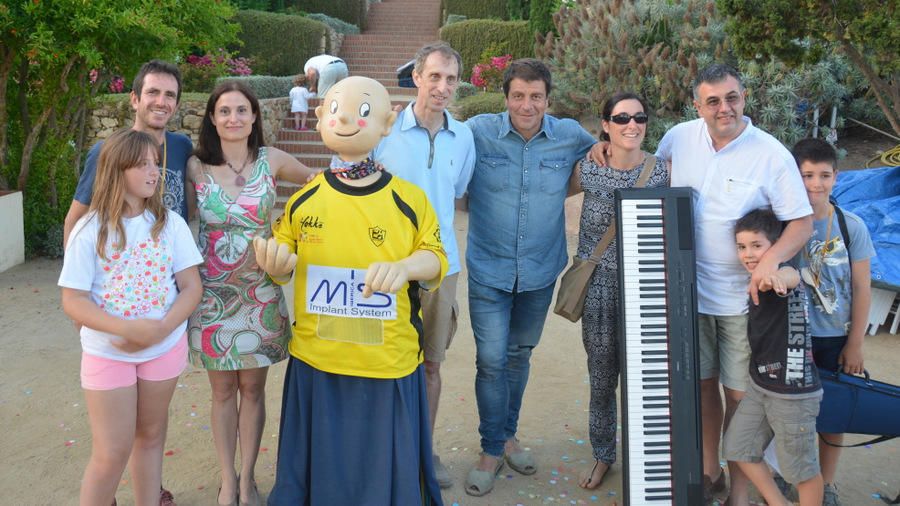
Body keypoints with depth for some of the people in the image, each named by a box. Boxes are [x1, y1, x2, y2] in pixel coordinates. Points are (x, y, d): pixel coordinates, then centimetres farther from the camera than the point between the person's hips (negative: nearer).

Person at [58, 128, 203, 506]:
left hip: (165, 348, 2)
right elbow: (73, 302, -12)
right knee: (112, 453, 2)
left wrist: (161, 329, -21)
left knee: (150, 436, 17)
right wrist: (128, 329, -26)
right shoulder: (90, 230, -11)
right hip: (107, 353, -2)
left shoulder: (170, 223, -5)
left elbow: (191, 287, -5)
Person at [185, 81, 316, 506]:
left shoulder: (271, 161, -3)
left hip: (260, 293, 0)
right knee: (223, 390, 9)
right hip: (213, 294, 0)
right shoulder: (196, 167, -4)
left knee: (253, 387, 9)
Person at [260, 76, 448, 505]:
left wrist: (406, 266, -24)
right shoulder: (304, 199, 0)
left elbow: (434, 259, -2)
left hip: (388, 369, -1)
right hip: (315, 365, 2)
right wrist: (275, 262, -14)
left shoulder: (410, 200, -6)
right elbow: (283, 266, 10)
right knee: (318, 471, 17)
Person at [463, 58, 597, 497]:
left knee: (519, 355, 18)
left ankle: (507, 434, 38)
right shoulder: (478, 131, -10)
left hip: (540, 271, 3)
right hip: (489, 271, -2)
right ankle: (492, 449, 19)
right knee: (491, 361, -2)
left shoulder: (570, 136, -4)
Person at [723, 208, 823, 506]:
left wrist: (777, 277, -67)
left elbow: (792, 276, -47)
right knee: (738, 449, 15)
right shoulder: (756, 285, 6)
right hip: (760, 386, 9)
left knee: (802, 468, 6)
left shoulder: (783, 276, -19)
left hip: (794, 393, -9)